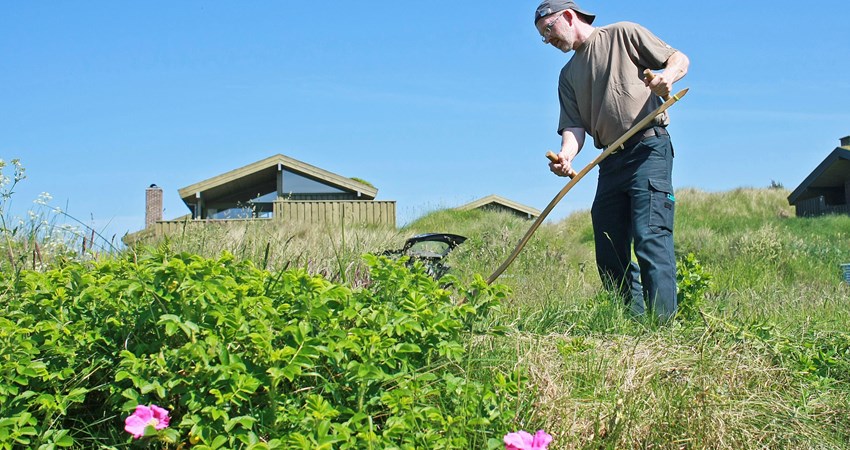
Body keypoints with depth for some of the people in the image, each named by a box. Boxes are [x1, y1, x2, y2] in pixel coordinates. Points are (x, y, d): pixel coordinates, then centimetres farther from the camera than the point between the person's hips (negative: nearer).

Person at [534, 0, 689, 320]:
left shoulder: (623, 35, 7)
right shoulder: (569, 75, 21)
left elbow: (680, 59, 7)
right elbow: (574, 125, 8)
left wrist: (668, 76, -17)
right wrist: (566, 156, -14)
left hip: (648, 149, -7)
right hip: (610, 161, 7)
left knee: (650, 239, -17)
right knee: (609, 254, 3)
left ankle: (662, 324, -18)